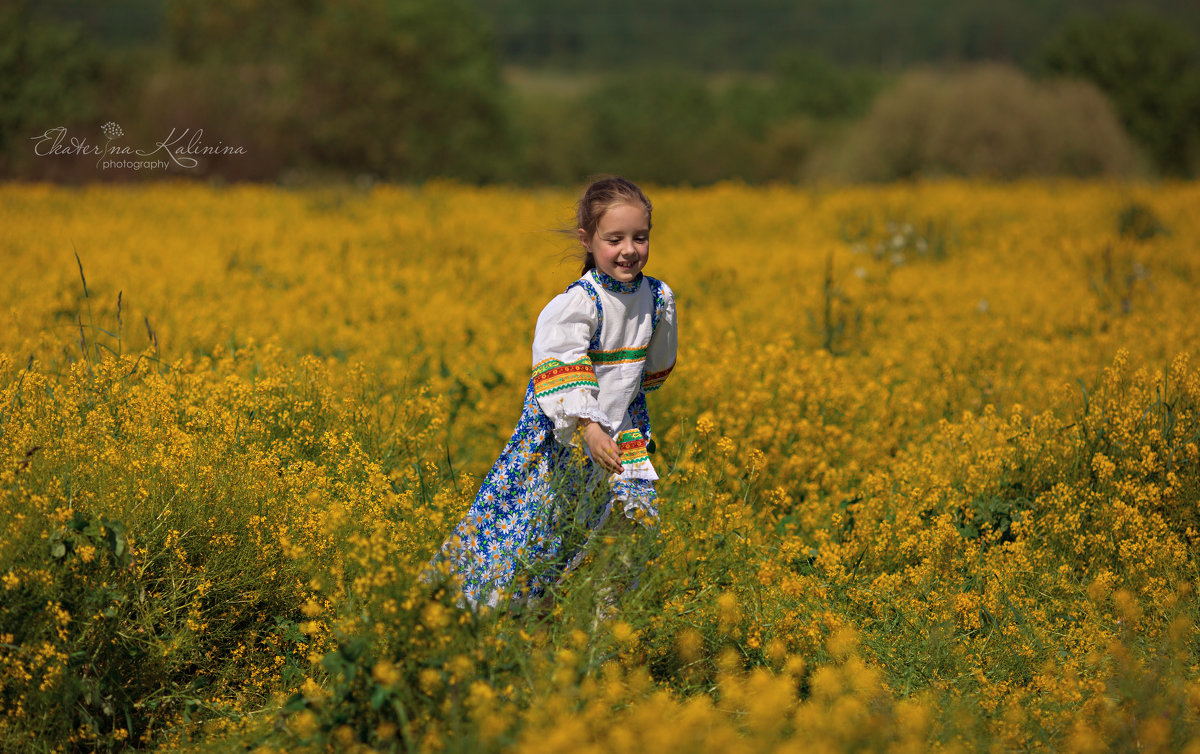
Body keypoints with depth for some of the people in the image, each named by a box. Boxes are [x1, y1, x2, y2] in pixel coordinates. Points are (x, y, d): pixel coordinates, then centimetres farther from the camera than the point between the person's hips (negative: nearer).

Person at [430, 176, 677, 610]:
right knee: (523, 530, -2)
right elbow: (562, 367, -32)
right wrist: (588, 427, -44)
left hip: (620, 432, 6)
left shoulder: (659, 299, 0)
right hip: (560, 433, -6)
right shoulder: (578, 305, -21)